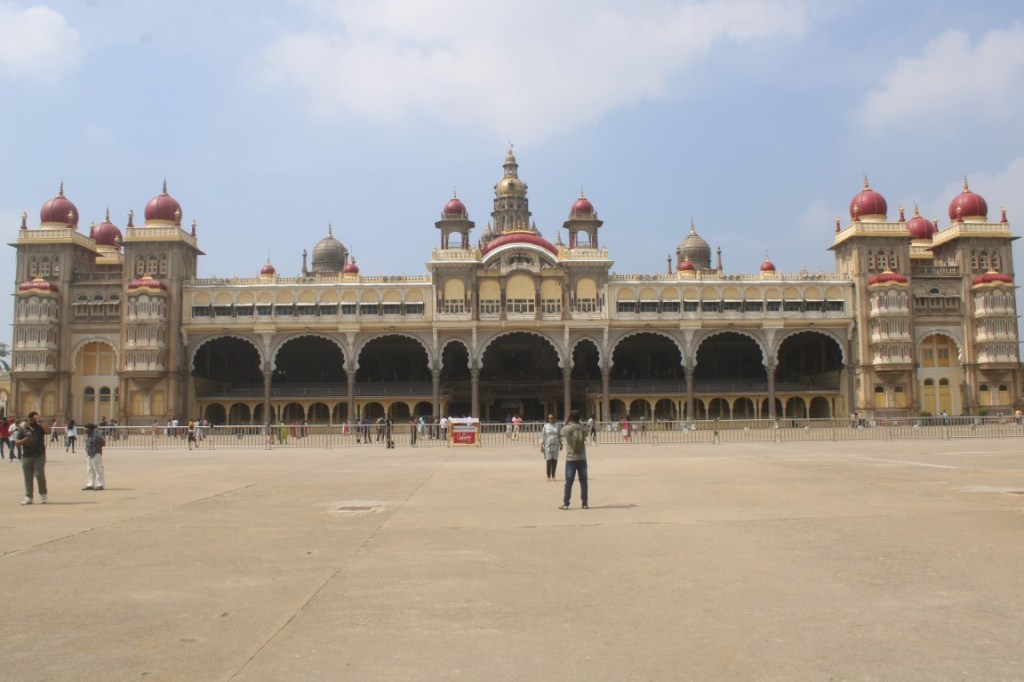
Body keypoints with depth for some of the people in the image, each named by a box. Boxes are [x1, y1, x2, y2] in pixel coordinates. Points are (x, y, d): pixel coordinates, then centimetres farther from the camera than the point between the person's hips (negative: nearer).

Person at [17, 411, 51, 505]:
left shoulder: (40, 427, 5)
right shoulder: (24, 429, 8)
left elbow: (48, 431, -18)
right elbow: (17, 443, 7)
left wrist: (39, 422, -16)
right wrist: (23, 440, -13)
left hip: (39, 456, -2)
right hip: (26, 456, 2)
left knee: (40, 475, -8)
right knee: (28, 477, 5)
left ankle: (43, 495, 6)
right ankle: (28, 497, 10)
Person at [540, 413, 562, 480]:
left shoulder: (558, 426, 6)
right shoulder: (545, 426, 3)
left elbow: (560, 436, 11)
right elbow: (542, 436, 3)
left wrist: (561, 444, 7)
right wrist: (541, 445, -3)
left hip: (556, 445, 2)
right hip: (548, 445, -2)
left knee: (554, 460, 3)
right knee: (549, 460, -4)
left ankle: (553, 476, 12)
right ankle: (548, 476, 2)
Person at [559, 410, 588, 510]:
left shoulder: (566, 428, -10)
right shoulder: (582, 428, -3)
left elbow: (562, 433, 13)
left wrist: (568, 422, 16)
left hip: (570, 459, -2)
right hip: (582, 459, 2)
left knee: (569, 482, 3)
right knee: (583, 481, 8)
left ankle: (565, 503, 6)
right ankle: (585, 503, 10)